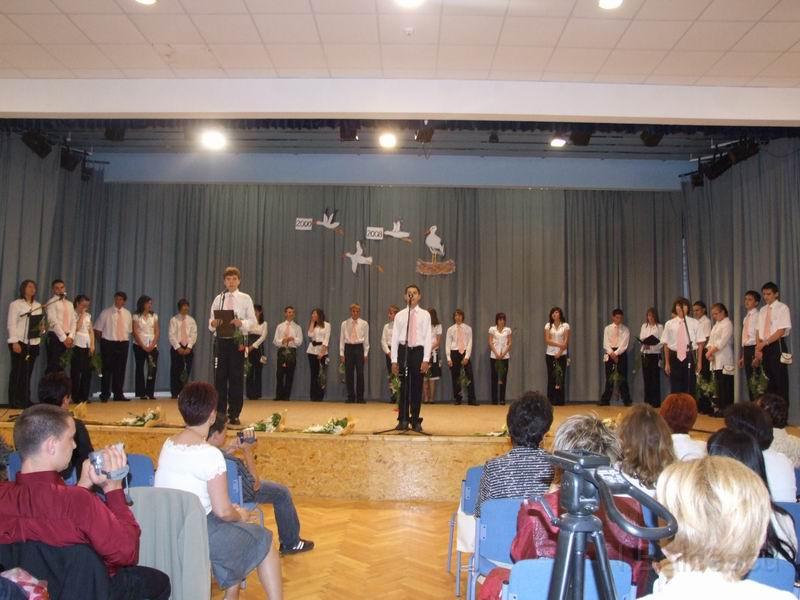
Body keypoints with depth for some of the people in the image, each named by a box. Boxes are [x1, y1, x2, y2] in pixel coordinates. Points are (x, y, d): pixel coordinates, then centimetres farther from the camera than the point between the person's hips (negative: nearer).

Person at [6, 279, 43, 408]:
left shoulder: (38, 305, 15)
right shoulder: (15, 304, -2)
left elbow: (41, 322, 18)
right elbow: (12, 324, -8)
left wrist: (41, 328, -6)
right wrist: (14, 342, -15)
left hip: (33, 343, 5)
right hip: (20, 342, -5)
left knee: (28, 372, 7)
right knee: (17, 372, -2)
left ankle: (25, 400, 12)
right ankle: (15, 401, 3)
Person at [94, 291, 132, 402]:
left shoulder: (127, 314, 9)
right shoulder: (106, 313, -2)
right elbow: (97, 330, 1)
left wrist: (124, 339, 4)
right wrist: (103, 340, -1)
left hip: (123, 344, 3)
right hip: (108, 344, -3)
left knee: (120, 370, 7)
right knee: (107, 370, -2)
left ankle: (118, 394, 15)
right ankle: (104, 395, 7)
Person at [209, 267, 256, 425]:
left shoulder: (245, 299, 5)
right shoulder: (218, 298, 11)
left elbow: (252, 321, 0)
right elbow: (211, 321, 9)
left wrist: (241, 323, -19)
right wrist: (213, 323, -14)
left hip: (237, 340, -2)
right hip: (220, 340, 2)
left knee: (236, 377, 1)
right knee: (220, 377, 3)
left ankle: (234, 415, 8)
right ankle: (220, 413, 13)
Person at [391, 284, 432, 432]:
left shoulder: (425, 315, 3)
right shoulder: (399, 315, 7)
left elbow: (428, 337, -1)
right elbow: (394, 338, 5)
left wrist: (426, 359, -8)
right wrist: (394, 360, 0)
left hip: (418, 351, -1)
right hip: (403, 351, 1)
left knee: (417, 387, 4)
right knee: (404, 387, 5)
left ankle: (415, 421, 14)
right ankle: (403, 420, 14)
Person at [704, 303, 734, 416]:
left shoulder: (727, 324, -6)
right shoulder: (716, 325, 21)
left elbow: (722, 342, -15)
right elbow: (711, 340, 17)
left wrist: (711, 351, -11)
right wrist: (709, 352, 0)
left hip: (724, 361, -8)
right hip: (715, 360, 8)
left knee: (724, 385, -8)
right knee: (719, 384, 6)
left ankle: (725, 409, -6)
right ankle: (720, 408, 8)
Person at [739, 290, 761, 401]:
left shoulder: (757, 316, -8)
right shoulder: (746, 318, 17)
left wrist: (757, 355, -20)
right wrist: (742, 356, 17)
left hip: (754, 349, -8)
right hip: (746, 350, 8)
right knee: (750, 380, 10)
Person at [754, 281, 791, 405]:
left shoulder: (782, 308, -4)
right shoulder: (762, 310, 14)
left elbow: (781, 331, -13)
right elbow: (758, 331, 10)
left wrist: (765, 343, -17)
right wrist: (758, 350, 0)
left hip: (777, 346, -6)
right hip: (764, 348, 6)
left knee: (780, 380, -4)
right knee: (769, 379, 9)